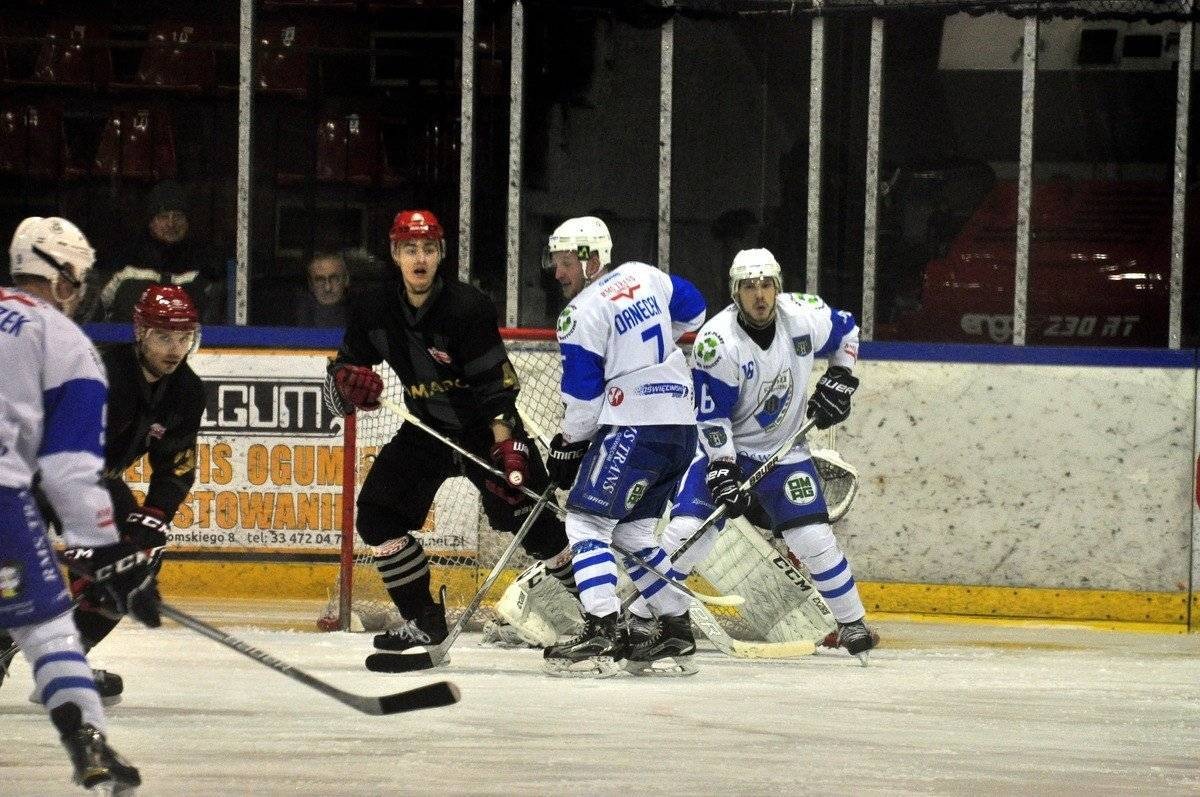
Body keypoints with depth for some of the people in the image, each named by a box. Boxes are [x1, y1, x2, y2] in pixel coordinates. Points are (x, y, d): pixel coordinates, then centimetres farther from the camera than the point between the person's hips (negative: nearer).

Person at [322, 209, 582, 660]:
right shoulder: (373, 311, -6)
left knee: (533, 520, -12)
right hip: (427, 431, 5)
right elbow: (337, 392, 1)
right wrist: (347, 382, -24)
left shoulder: (468, 306, -21)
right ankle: (423, 621, 2)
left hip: (487, 429, -5)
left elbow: (496, 386, -24)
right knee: (377, 513, -9)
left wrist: (506, 448, -33)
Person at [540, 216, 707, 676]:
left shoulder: (581, 314, -10)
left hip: (633, 427, -9)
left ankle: (601, 634, -22)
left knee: (587, 522, -9)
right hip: (681, 425, 9)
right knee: (632, 532, 16)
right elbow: (692, 313, 27)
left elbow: (583, 396, -9)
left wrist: (567, 446, 5)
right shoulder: (643, 276, 12)